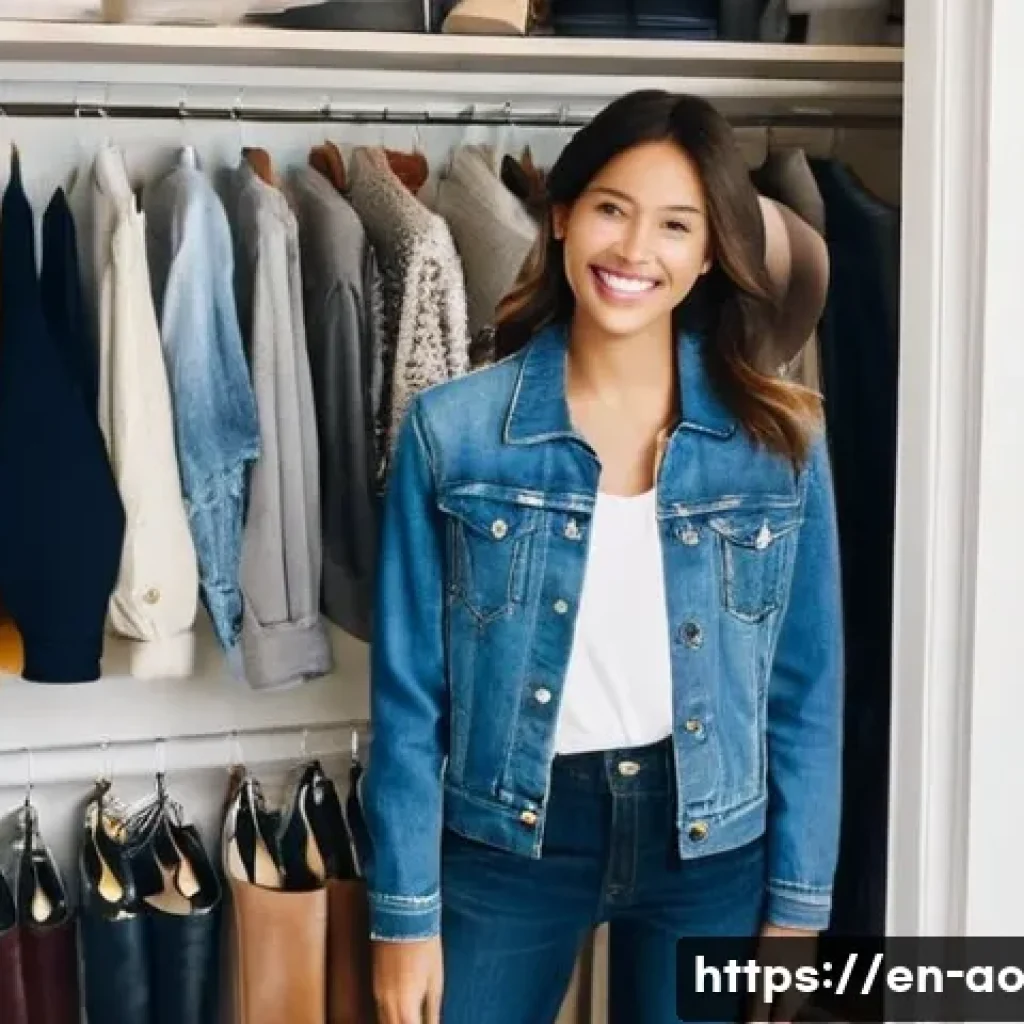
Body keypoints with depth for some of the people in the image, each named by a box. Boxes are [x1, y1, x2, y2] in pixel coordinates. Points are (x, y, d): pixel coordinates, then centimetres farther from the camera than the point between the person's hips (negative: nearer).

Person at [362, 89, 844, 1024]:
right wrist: (405, 907, -5)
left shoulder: (780, 437, -4)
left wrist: (798, 906, 0)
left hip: (711, 841, 2)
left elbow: (809, 686, 0)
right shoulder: (453, 430, -8)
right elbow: (410, 686, -5)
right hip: (509, 835, -1)